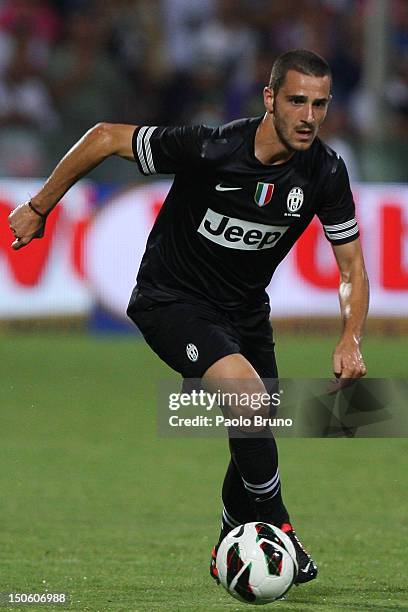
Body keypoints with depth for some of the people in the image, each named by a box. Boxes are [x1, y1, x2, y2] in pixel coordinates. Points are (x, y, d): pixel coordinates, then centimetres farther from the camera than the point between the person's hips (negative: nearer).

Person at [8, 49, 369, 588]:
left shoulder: (326, 173, -14)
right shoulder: (210, 148, -28)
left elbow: (351, 266, -3)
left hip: (245, 308, 6)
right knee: (248, 393, -28)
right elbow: (105, 138, -16)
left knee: (257, 437, 10)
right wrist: (39, 208, -7)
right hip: (172, 298, -6)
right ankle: (275, 526, -13)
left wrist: (350, 340, -20)